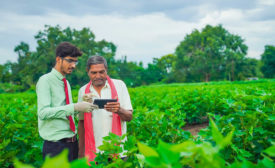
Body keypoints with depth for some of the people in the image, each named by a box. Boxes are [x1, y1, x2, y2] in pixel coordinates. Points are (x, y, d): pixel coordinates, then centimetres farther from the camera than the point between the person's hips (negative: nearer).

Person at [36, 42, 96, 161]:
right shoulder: (45, 81, -8)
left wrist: (82, 105, -1)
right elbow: (43, 112, -21)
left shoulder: (66, 83, 14)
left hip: (72, 142, 7)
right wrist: (74, 107, -26)